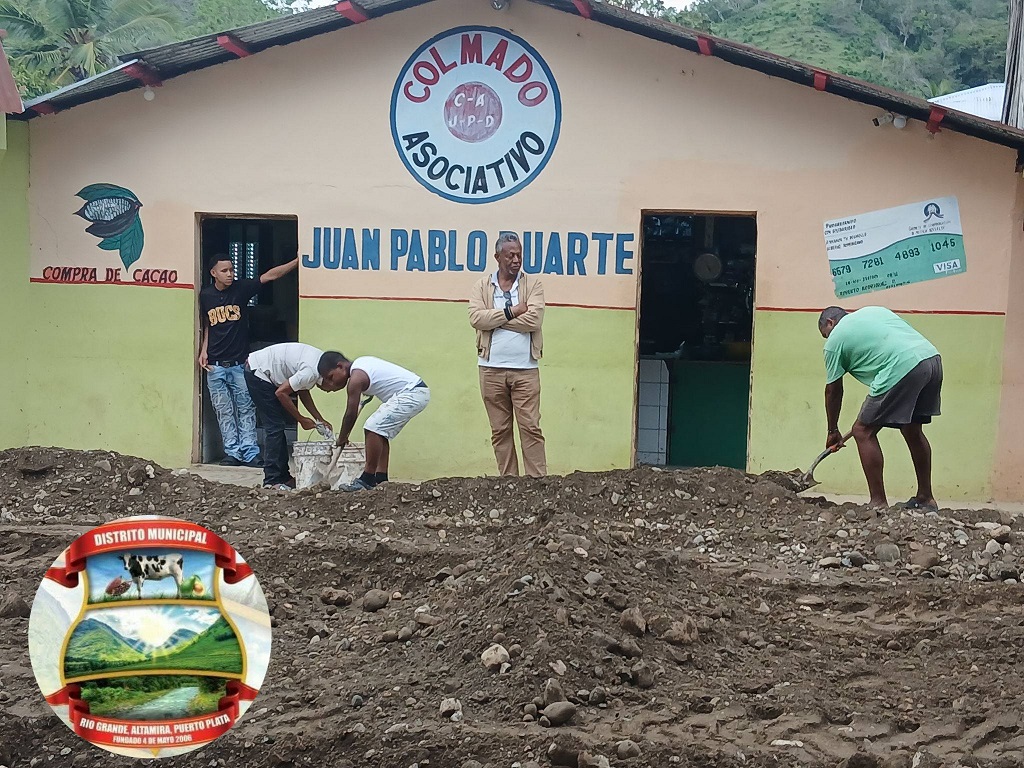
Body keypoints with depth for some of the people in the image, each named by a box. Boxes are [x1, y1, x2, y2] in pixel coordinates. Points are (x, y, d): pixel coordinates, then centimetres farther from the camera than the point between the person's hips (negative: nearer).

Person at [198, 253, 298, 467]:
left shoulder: (241, 288, -2)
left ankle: (249, 453, 2)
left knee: (245, 409, 0)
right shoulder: (205, 295, 4)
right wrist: (203, 350, 4)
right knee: (223, 411, 5)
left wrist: (297, 261, -21)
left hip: (240, 363, -2)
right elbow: (206, 326, 16)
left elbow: (270, 275, -11)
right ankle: (233, 452, 12)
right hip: (215, 365, 2)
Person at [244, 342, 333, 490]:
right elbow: (281, 393, -21)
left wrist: (319, 419, 4)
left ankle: (283, 476, 15)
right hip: (257, 371, -10)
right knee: (275, 426, -10)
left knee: (279, 425, 11)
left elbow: (303, 391, 10)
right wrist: (301, 420, -11)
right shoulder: (311, 372, -27)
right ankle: (272, 480, -7)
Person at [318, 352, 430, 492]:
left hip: (412, 394, -11)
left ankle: (367, 480, -10)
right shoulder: (359, 363, 14)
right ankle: (381, 479, 15)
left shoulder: (356, 378, -14)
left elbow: (351, 413, -8)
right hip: (418, 392, 11)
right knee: (381, 432, 15)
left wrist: (341, 439, 4)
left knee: (373, 428, -14)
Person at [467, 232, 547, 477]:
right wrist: (512, 311, -12)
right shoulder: (482, 286, 8)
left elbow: (534, 319, -12)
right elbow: (476, 318, -9)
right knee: (500, 430, 7)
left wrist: (495, 319, -9)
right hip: (491, 368, 2)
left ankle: (538, 480, 1)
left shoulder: (533, 285, 4)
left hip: (525, 369, -1)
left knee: (531, 427, -3)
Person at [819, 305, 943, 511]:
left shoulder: (835, 340, 12)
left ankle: (878, 503, 0)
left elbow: (833, 391, 17)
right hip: (933, 358, 8)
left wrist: (833, 431, 27)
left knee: (863, 431, 2)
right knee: (913, 431, 22)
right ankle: (925, 499, 29)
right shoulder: (872, 310, 31)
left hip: (904, 368, -8)